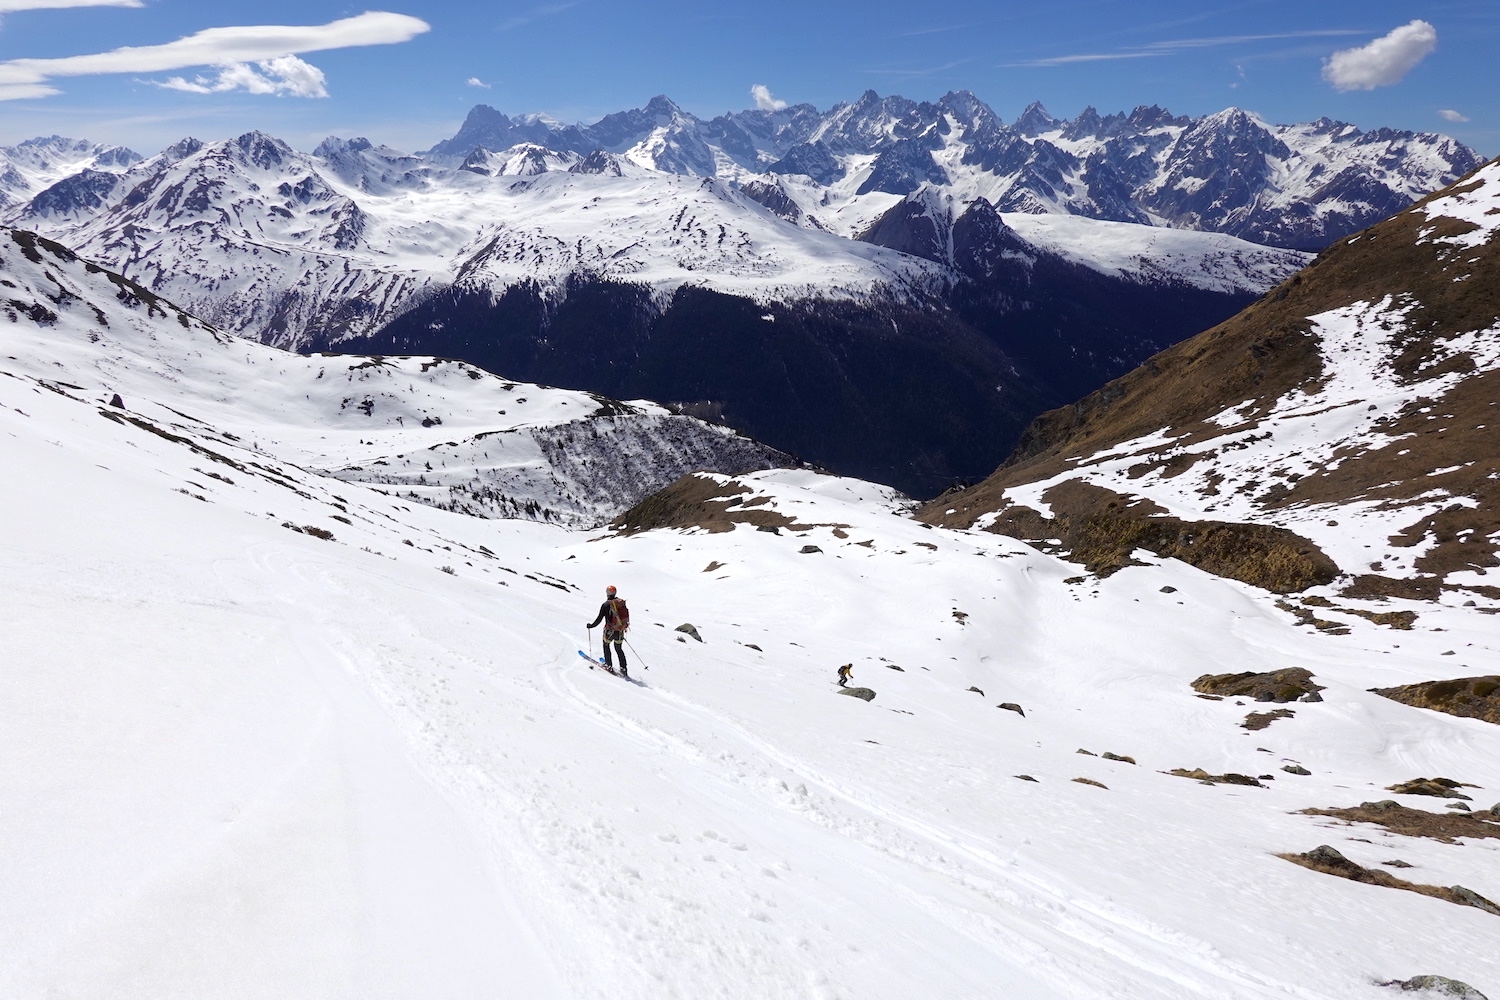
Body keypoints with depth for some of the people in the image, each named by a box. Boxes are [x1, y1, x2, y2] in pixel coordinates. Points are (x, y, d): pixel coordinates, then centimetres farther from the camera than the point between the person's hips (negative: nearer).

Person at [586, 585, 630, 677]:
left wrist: (590, 625, 4)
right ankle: (623, 669, 16)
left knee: (606, 645, 22)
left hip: (610, 630, -4)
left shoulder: (606, 605, -13)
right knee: (619, 649, 19)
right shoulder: (622, 603, 2)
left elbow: (599, 619, -11)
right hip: (620, 631, 4)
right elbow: (627, 616, 10)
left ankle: (609, 665, 20)